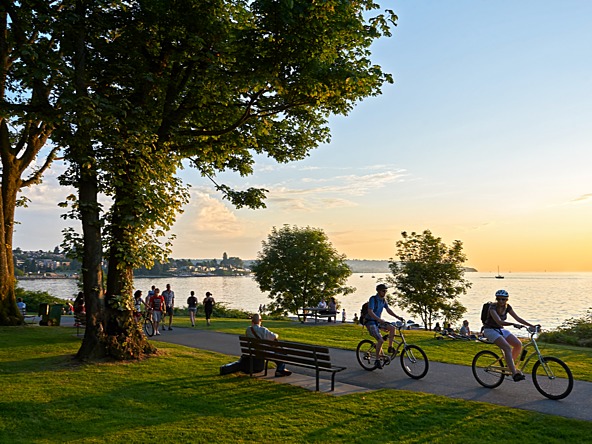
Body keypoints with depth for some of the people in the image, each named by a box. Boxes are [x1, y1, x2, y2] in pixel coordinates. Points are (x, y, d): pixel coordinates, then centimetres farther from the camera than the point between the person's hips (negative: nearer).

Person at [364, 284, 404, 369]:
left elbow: (388, 310, 13)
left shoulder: (383, 300, 6)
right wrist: (380, 320, -40)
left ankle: (390, 347, 1)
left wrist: (397, 317, 1)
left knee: (392, 328, -13)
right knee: (380, 340, -20)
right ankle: (377, 360, -7)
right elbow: (370, 312, -29)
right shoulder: (373, 299, -18)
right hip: (370, 322, -7)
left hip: (378, 321, 7)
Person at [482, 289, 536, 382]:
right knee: (507, 348, -26)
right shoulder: (492, 307, -22)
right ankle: (514, 373, -30)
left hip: (501, 330, 7)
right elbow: (499, 321, -36)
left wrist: (532, 325, -7)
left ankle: (511, 365, 9)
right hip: (490, 330, -7)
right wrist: (513, 324, -50)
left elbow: (518, 318, 1)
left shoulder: (507, 307, -1)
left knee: (518, 344, -10)